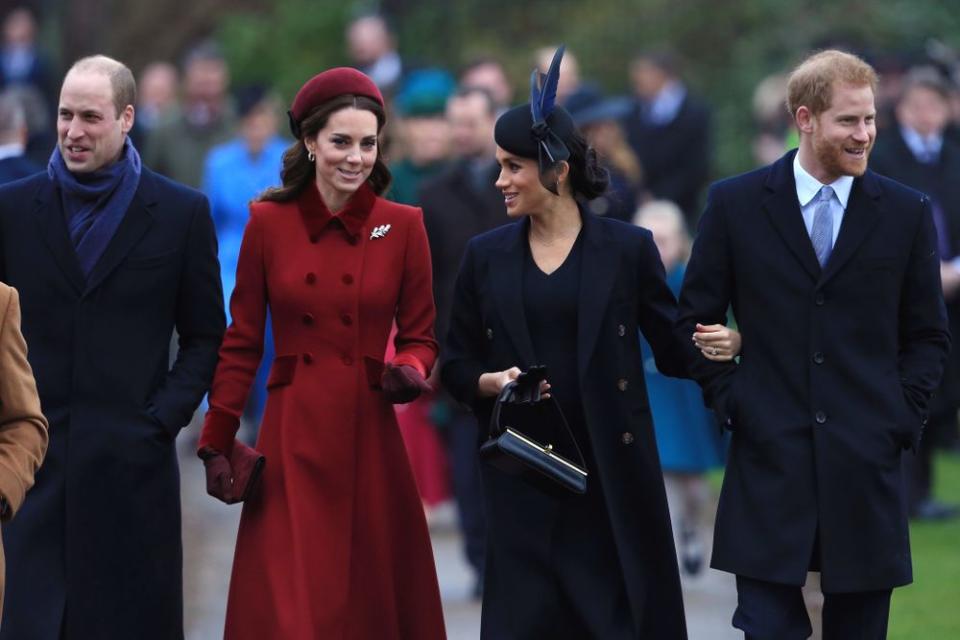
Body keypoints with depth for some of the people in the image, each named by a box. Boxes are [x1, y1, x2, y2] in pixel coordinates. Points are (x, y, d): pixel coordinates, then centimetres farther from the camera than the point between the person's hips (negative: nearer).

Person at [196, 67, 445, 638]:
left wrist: (411, 372, -14)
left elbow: (420, 336, 8)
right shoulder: (269, 222, 1)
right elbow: (242, 343, 5)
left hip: (370, 440, 1)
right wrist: (217, 444, 1)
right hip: (292, 442, -1)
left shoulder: (403, 227, 2)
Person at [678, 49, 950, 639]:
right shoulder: (736, 204, 2)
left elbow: (929, 336, 10)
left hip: (866, 464, 1)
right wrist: (731, 402, 0)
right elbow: (696, 319, 8)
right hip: (770, 462, -1)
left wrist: (902, 417, -1)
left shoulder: (906, 213, 4)